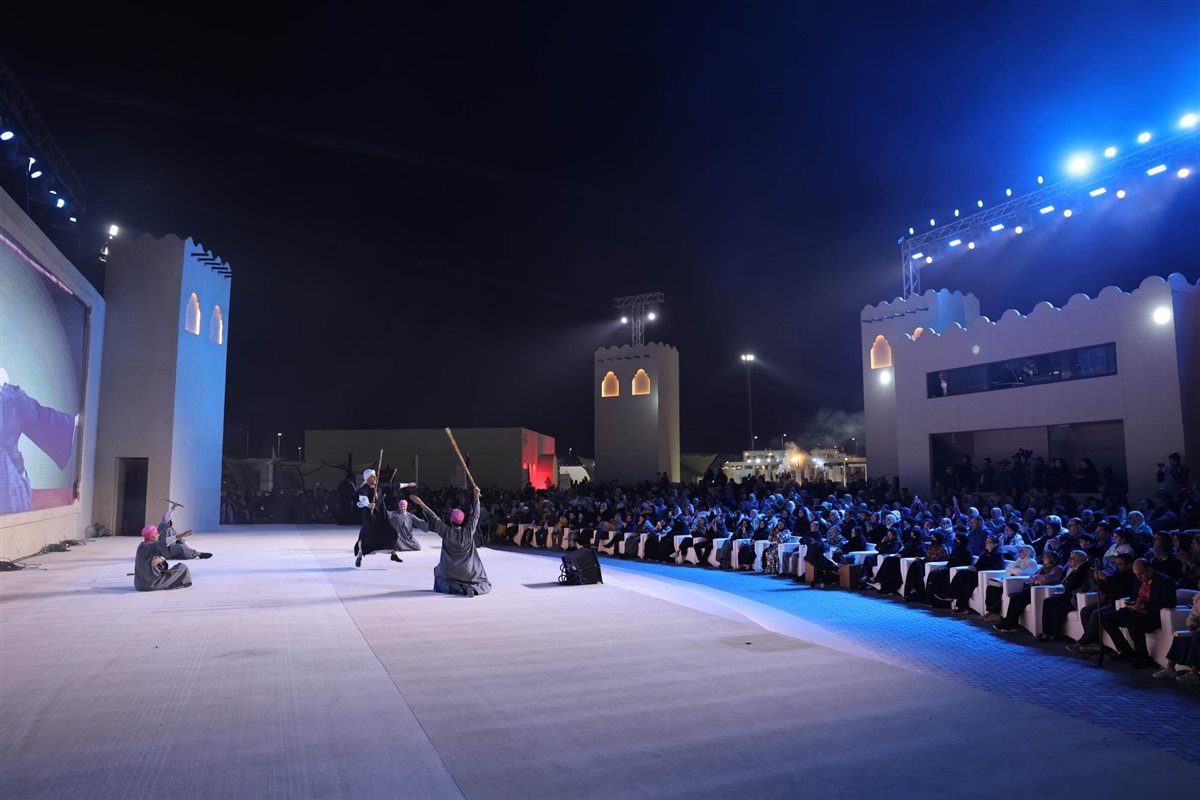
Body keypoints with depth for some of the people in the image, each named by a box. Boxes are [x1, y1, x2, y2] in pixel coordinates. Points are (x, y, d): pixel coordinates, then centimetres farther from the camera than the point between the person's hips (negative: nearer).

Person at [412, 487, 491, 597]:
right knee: (485, 585, 16)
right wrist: (476, 497, 2)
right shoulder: (468, 531, -9)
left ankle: (452, 587, -6)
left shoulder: (446, 532, -11)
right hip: (468, 572, 1)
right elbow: (475, 515, -1)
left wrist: (421, 503, -1)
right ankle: (471, 587, -17)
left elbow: (434, 518, -6)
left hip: (450, 572, -1)